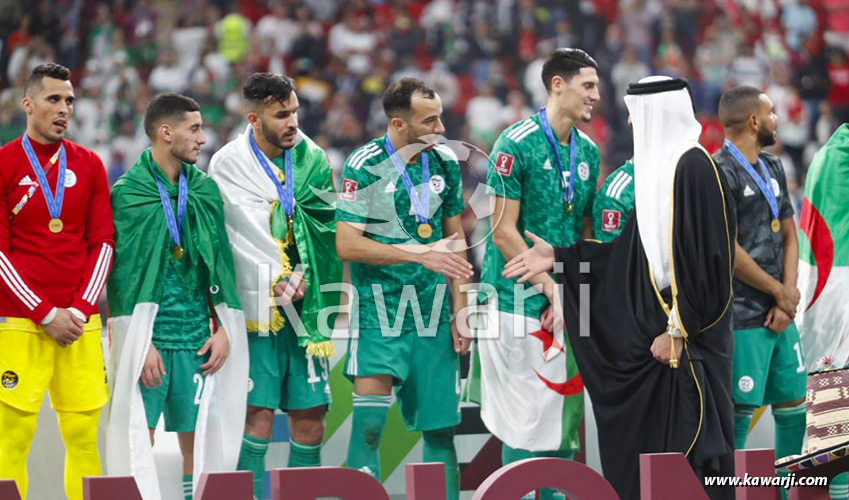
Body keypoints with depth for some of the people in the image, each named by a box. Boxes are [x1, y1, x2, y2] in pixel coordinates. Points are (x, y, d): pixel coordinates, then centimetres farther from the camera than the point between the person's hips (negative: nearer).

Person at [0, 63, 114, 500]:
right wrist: (45, 314, -8)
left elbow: (102, 242, 11)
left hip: (80, 320, 3)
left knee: (85, 429, 0)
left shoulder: (89, 165, 12)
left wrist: (81, 308, -2)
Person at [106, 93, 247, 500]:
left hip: (197, 339, 4)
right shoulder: (128, 192, -3)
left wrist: (223, 329, 6)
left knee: (196, 442, 5)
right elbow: (124, 272, -7)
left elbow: (220, 263, 14)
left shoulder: (205, 189, 11)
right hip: (148, 336, -4)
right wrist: (142, 343, -13)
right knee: (138, 438, -6)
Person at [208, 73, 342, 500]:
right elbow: (240, 237, -8)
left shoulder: (310, 157, 10)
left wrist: (300, 276, -2)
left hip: (306, 305, 4)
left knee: (310, 414, 3)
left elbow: (325, 224, 11)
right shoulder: (228, 164, -3)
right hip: (258, 307, -4)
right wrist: (277, 282, -11)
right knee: (259, 413, -10)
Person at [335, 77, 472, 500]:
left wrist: (460, 311, 10)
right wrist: (420, 253, -17)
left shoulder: (445, 162, 7)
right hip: (379, 307, -4)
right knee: (369, 420, -15)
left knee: (441, 425, 5)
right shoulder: (364, 167, -9)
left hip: (433, 311, 5)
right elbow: (347, 245, -14)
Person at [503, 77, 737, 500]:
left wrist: (678, 330, -20)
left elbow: (702, 255, -19)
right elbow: (634, 251, 17)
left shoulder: (693, 166, -15)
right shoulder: (659, 167, 14)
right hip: (651, 329, 10)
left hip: (687, 338, -10)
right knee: (642, 452, 10)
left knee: (686, 450, -6)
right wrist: (559, 256, 17)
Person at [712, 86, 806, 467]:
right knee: (738, 411, -6)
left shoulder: (772, 168, 16)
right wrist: (780, 292, -8)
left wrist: (787, 298, 0)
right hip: (742, 318, -8)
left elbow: (788, 235, 15)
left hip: (779, 314, 8)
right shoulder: (719, 172, -12)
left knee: (795, 403, 10)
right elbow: (727, 251, -17)